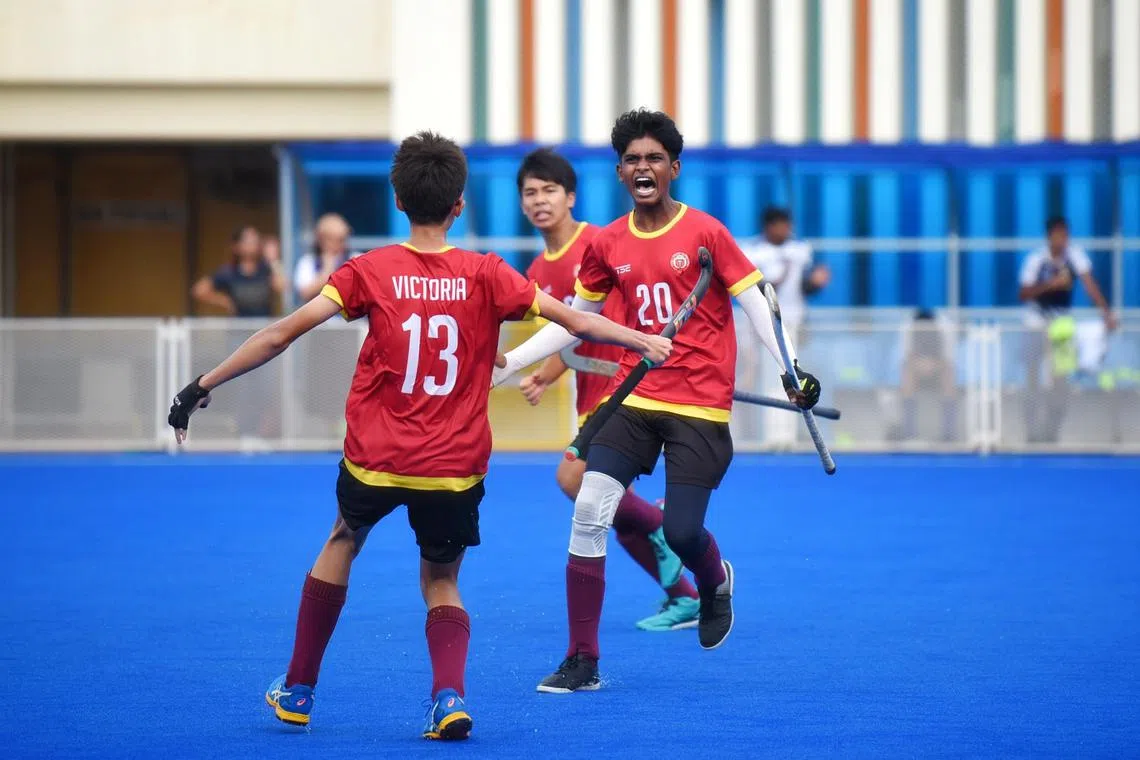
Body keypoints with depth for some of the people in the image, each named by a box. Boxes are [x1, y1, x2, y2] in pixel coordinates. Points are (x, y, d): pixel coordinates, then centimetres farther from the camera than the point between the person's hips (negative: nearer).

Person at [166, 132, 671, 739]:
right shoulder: (485, 275, -4)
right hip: (456, 467, 0)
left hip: (375, 460, 0)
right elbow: (576, 323, -3)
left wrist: (203, 386, -3)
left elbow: (281, 334, -9)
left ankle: (297, 691, 33)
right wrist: (649, 343, 11)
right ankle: (448, 695, -8)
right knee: (441, 583, 20)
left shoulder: (369, 272, -5)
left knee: (343, 541, 29)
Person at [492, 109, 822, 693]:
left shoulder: (705, 232, -6)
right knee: (589, 510, -12)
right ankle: (582, 661, -4)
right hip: (635, 398, 3)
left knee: (681, 532, -8)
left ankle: (715, 584, 33)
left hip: (700, 407, -3)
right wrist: (508, 361, 7)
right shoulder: (607, 245, 5)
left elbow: (754, 300, -5)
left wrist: (790, 370, -17)